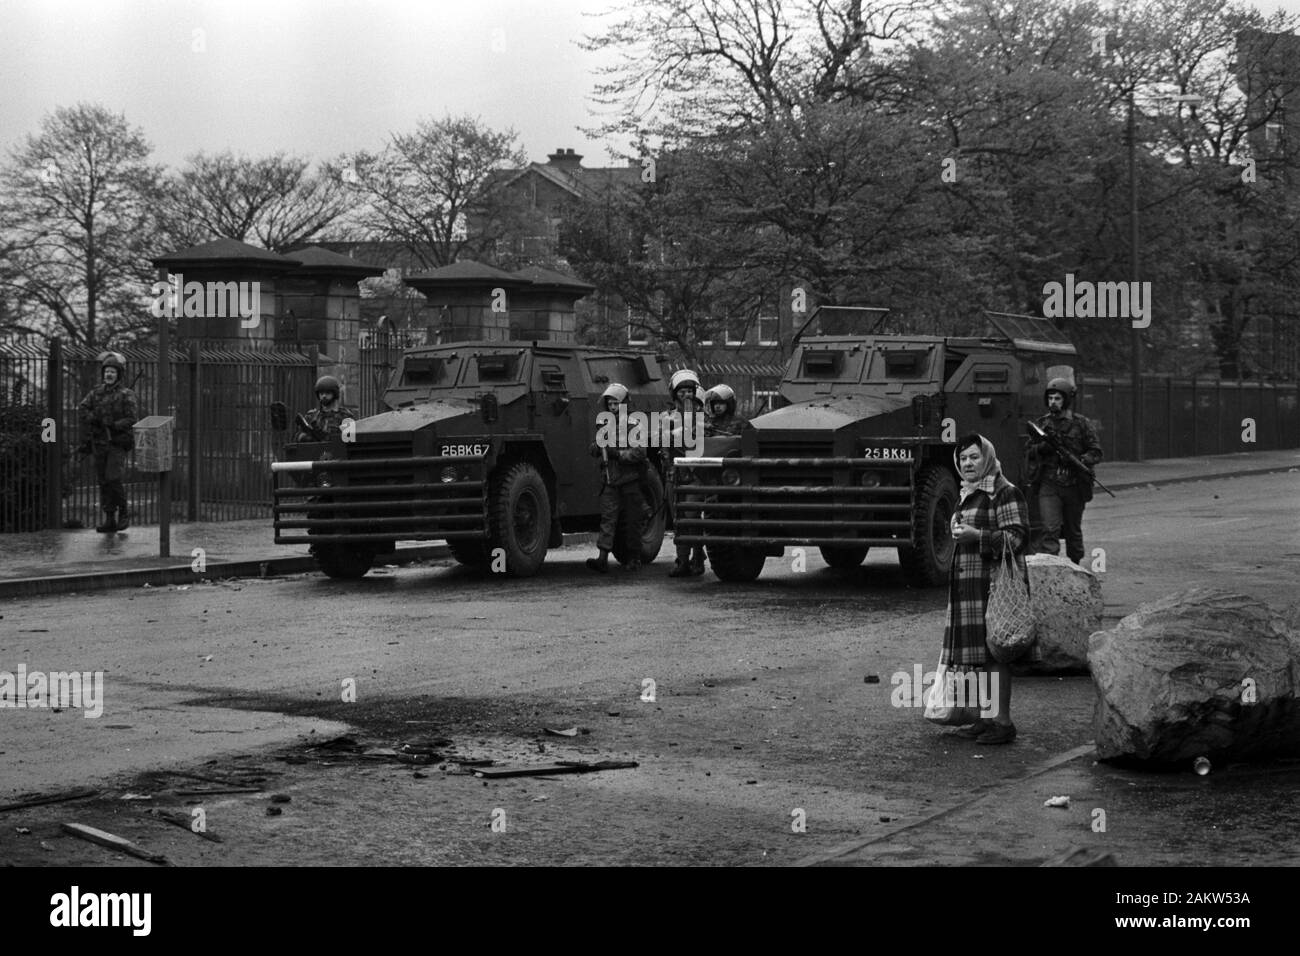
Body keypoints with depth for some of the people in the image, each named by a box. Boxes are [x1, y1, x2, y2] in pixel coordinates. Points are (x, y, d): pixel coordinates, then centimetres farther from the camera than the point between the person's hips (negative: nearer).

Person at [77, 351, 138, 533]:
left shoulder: (126, 395, -3)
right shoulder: (96, 392, 10)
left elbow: (131, 420, -10)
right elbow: (81, 410, -1)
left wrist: (113, 426, -22)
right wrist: (94, 419, -18)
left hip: (118, 443, -5)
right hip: (99, 443, 5)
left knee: (113, 479, -15)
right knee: (103, 482, 5)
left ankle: (124, 513, 6)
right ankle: (109, 520, 10)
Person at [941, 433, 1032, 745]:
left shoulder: (1005, 493, -8)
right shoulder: (968, 494, 20)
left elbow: (1017, 538, -14)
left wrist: (978, 536, -23)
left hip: (993, 583, -9)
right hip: (968, 585, 9)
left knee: (994, 652, -9)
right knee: (978, 654, 9)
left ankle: (1003, 722, -6)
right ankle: (986, 717, 15)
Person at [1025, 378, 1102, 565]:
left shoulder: (1082, 424, 2)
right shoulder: (1041, 424, 7)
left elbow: (1096, 452, 0)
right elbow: (1030, 451, 10)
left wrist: (1081, 460, -19)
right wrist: (1043, 448, -11)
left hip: (1074, 486, 0)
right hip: (1049, 486, 0)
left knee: (1074, 531, 14)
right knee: (1050, 530, -15)